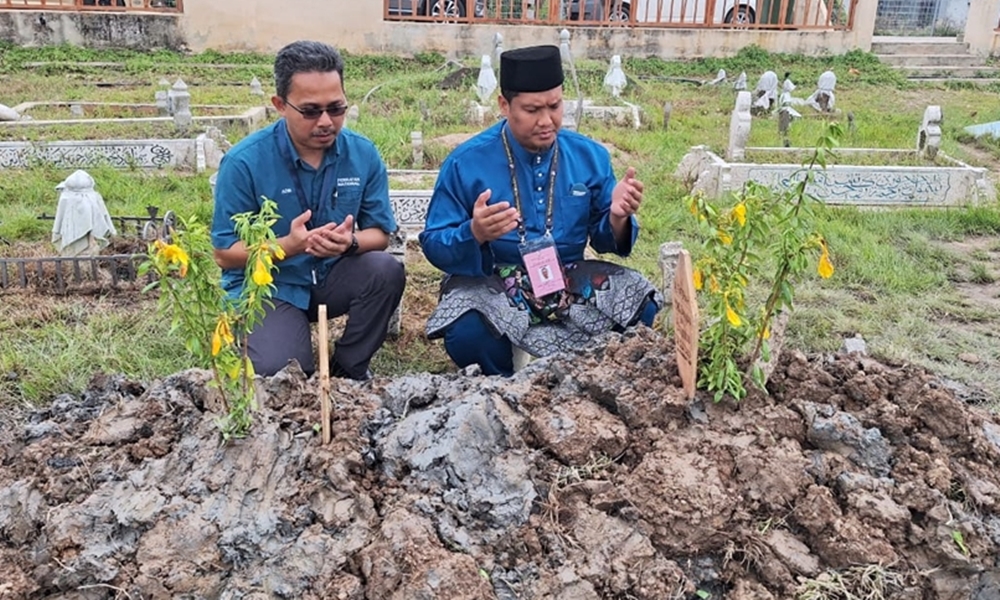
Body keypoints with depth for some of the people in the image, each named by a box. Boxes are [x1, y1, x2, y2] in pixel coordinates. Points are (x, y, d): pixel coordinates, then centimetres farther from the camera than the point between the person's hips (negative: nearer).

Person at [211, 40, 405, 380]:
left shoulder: (363, 154, -7)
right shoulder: (244, 161, -16)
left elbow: (380, 234, -2)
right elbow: (224, 253, -13)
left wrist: (351, 242, -27)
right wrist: (289, 245, -30)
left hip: (333, 278, 3)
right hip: (268, 286, -3)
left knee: (387, 270, -26)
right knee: (281, 373, -25)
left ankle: (348, 369, -3)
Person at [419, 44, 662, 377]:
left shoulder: (590, 156, 1)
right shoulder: (465, 162, -8)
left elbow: (604, 238, 6)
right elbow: (434, 245, -7)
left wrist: (617, 218, -18)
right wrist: (473, 233, -30)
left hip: (572, 283, 3)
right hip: (491, 286, -3)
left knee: (647, 311, -17)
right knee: (467, 335, -34)